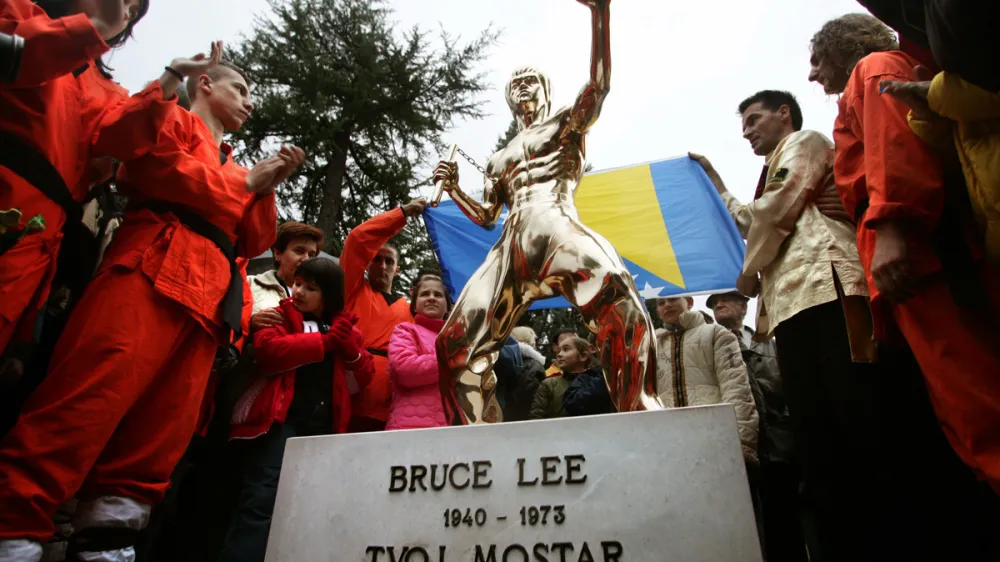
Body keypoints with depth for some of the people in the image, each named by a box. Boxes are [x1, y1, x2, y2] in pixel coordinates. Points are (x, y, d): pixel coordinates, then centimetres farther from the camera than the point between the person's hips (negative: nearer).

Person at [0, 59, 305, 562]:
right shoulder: (174, 120, 17)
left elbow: (252, 242, 23)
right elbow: (154, 163, -7)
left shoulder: (231, 169, 35)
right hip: (154, 269, -6)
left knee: (164, 428, -2)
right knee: (98, 391, -20)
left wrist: (267, 190, 8)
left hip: (208, 298, 7)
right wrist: (244, 183, 1)